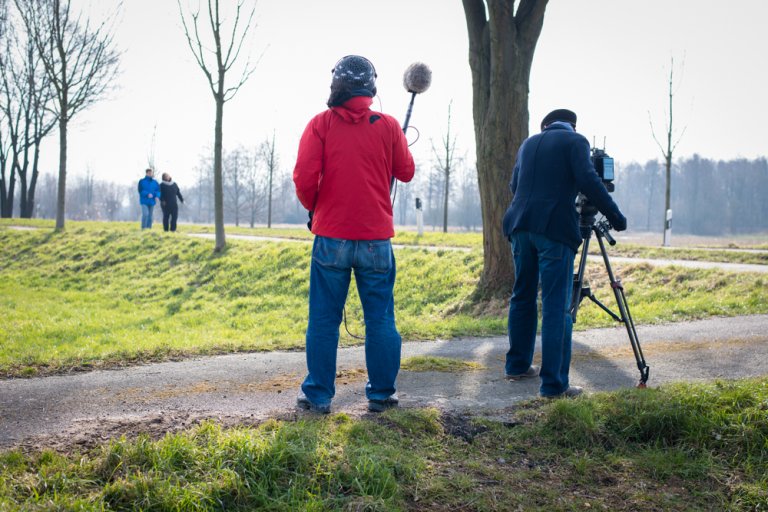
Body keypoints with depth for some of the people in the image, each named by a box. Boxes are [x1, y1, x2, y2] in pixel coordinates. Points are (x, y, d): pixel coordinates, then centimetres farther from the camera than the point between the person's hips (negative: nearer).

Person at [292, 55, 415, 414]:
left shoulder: (321, 124, -2)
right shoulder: (388, 125, 1)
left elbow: (305, 177, -9)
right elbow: (406, 172, 11)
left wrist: (313, 208, 10)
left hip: (331, 236, -1)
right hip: (376, 238, 1)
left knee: (324, 320, 7)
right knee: (380, 320, 9)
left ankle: (318, 395, 12)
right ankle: (381, 394, 15)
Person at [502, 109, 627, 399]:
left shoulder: (529, 143, 20)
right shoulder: (575, 141, 3)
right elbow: (587, 180, -10)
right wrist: (614, 216, -5)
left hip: (520, 225, 6)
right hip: (554, 228, -6)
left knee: (523, 296, 18)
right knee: (556, 307, -5)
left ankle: (518, 366, 28)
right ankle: (553, 383, -5)